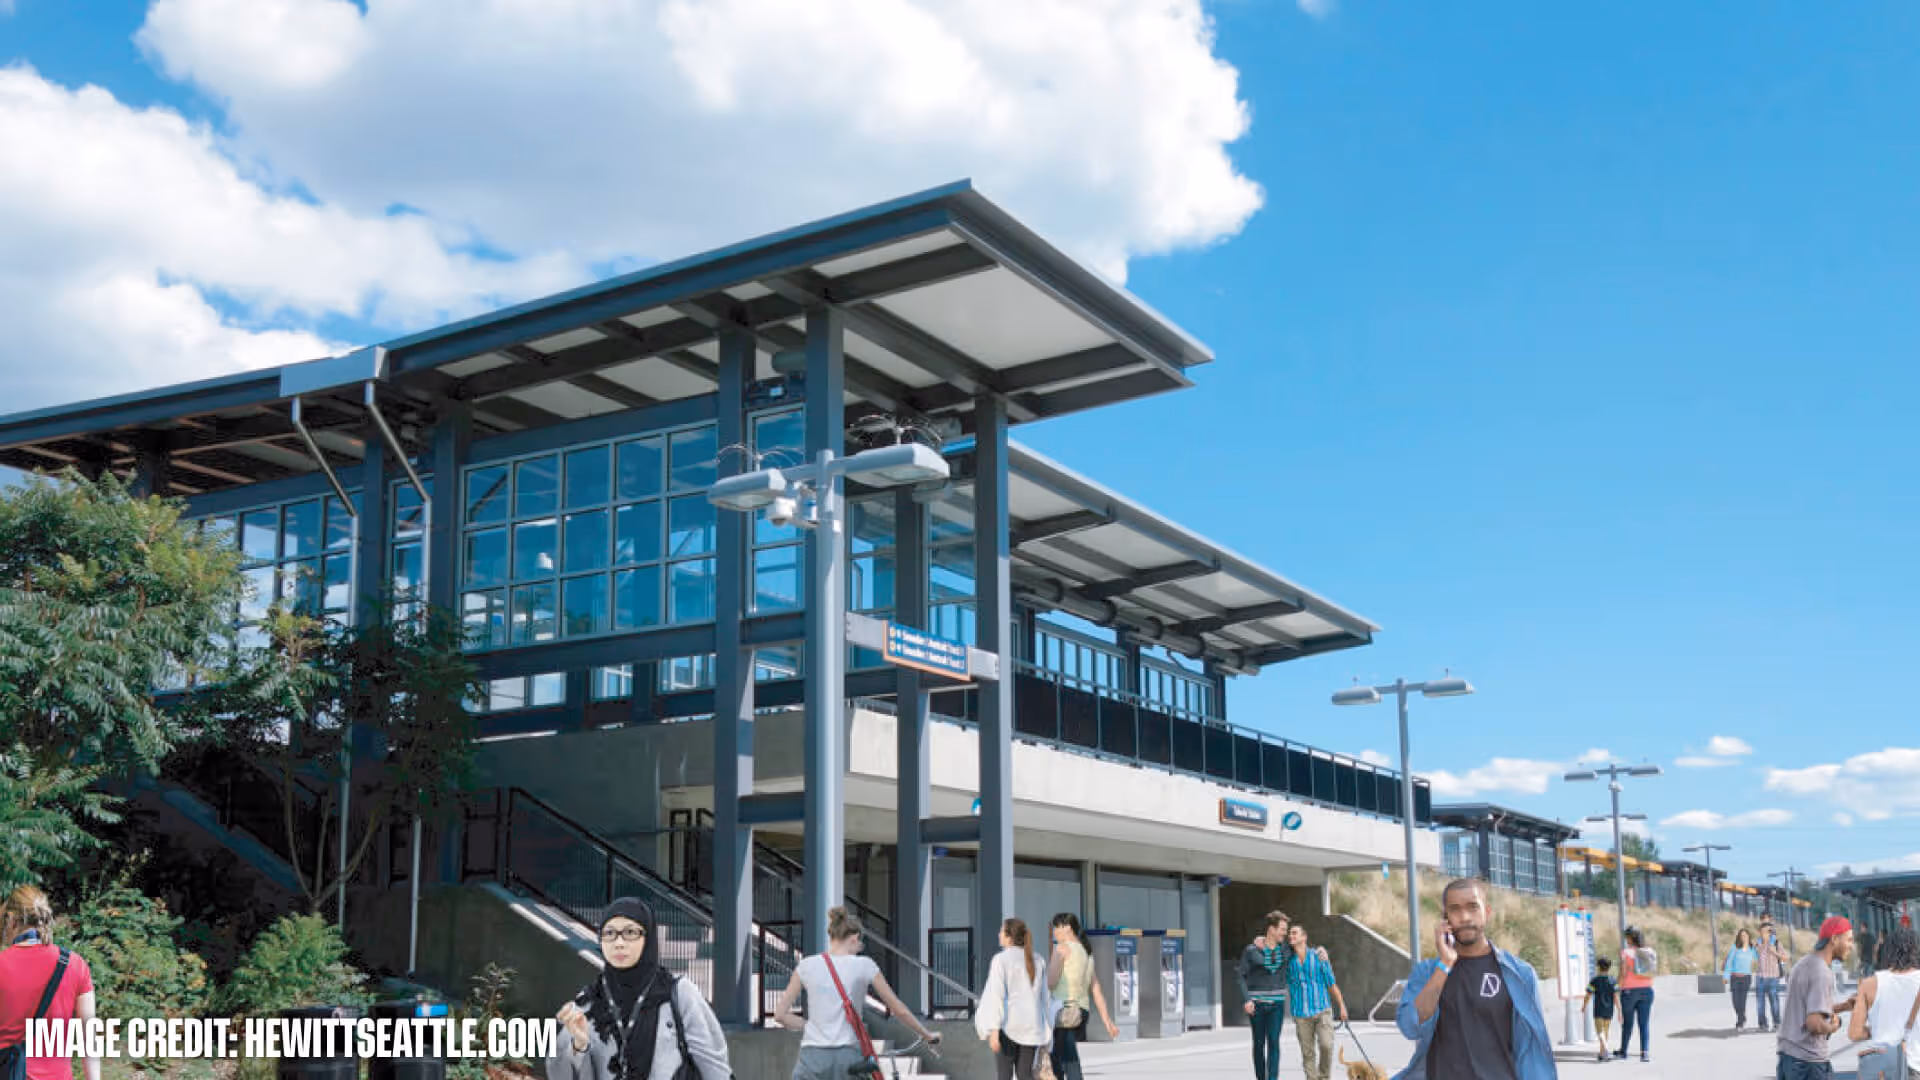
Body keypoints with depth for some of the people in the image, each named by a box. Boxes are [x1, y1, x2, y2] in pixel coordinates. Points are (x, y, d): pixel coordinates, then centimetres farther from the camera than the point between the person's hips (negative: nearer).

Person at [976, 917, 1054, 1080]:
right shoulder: (1035, 961, 10)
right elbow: (1045, 997, 12)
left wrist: (993, 1029, -18)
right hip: (1031, 1026, 5)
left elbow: (997, 995, -15)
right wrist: (1046, 1030, 18)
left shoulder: (1001, 959, -7)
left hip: (1009, 1025, -5)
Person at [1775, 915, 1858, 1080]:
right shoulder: (1821, 974, -18)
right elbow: (1815, 1024, -26)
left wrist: (1843, 1006, 12)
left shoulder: (1804, 963, 12)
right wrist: (1833, 1026, -6)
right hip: (1809, 1060, -9)